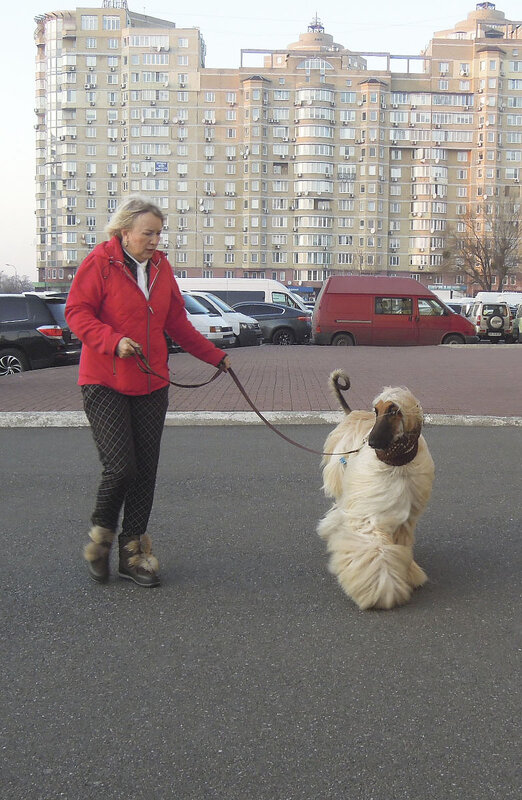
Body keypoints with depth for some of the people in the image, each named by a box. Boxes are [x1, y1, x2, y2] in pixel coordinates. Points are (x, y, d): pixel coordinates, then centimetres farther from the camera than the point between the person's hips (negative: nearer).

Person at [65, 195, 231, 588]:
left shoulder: (161, 266, 11)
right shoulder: (100, 262, -6)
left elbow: (177, 322, 19)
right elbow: (77, 312, -9)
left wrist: (214, 355, 20)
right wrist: (114, 341, -24)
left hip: (151, 383, 6)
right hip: (105, 382, -5)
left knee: (146, 470, 5)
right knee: (120, 466, -13)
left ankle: (132, 553, 17)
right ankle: (100, 537, 15)